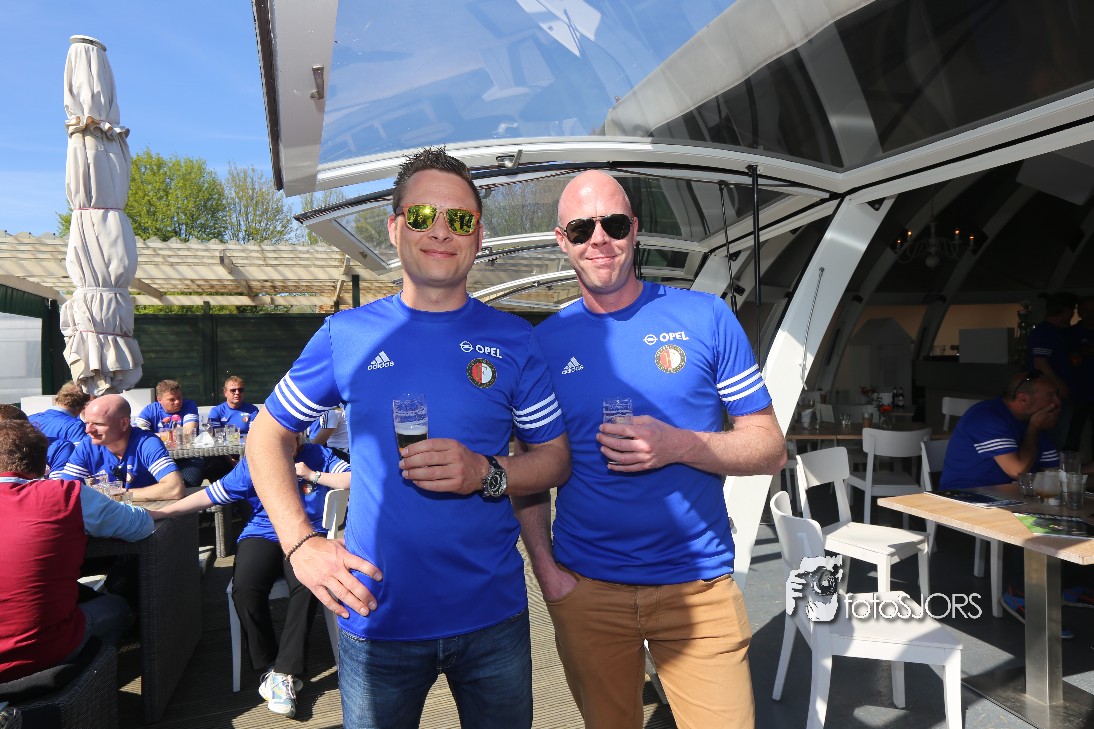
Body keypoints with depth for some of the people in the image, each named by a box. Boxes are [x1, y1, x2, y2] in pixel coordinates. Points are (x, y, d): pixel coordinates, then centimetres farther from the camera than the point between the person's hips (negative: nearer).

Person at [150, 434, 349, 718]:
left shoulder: (318, 456, 5)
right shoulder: (251, 465, 7)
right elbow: (209, 495, 4)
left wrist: (314, 476, -10)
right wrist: (155, 513, -3)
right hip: (263, 535, 2)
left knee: (306, 584, -35)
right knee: (244, 588, -30)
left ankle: (285, 672, -24)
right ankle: (269, 666, -10)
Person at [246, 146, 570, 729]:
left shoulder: (512, 341, -3)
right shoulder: (346, 334, -3)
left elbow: (555, 457, 2)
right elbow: (267, 437, 5)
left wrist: (486, 473, -19)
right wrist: (301, 544, -8)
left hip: (493, 616, 1)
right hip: (378, 618, 0)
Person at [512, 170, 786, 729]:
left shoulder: (706, 317, -5)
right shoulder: (544, 342, 0)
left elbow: (771, 448, -3)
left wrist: (678, 446, -20)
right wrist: (544, 567, -7)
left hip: (699, 585, -1)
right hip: (585, 588, 2)